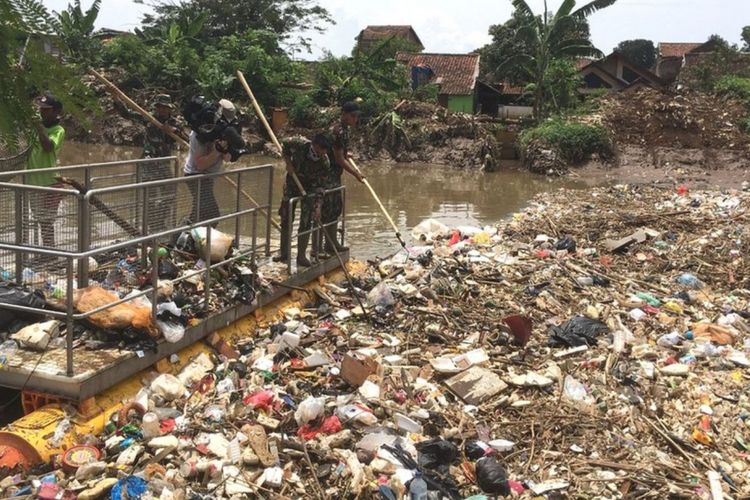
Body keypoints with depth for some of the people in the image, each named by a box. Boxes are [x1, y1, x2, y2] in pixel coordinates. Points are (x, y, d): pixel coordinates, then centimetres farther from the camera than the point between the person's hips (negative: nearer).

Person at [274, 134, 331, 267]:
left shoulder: (324, 163, -25)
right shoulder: (299, 144, -25)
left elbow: (320, 186, -20)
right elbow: (285, 144, -3)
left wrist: (318, 207, -26)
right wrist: (288, 163, -15)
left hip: (310, 188, -1)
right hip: (292, 184, 2)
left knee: (306, 223, -6)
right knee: (286, 220, 6)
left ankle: (301, 256, 6)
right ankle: (284, 253, 19)